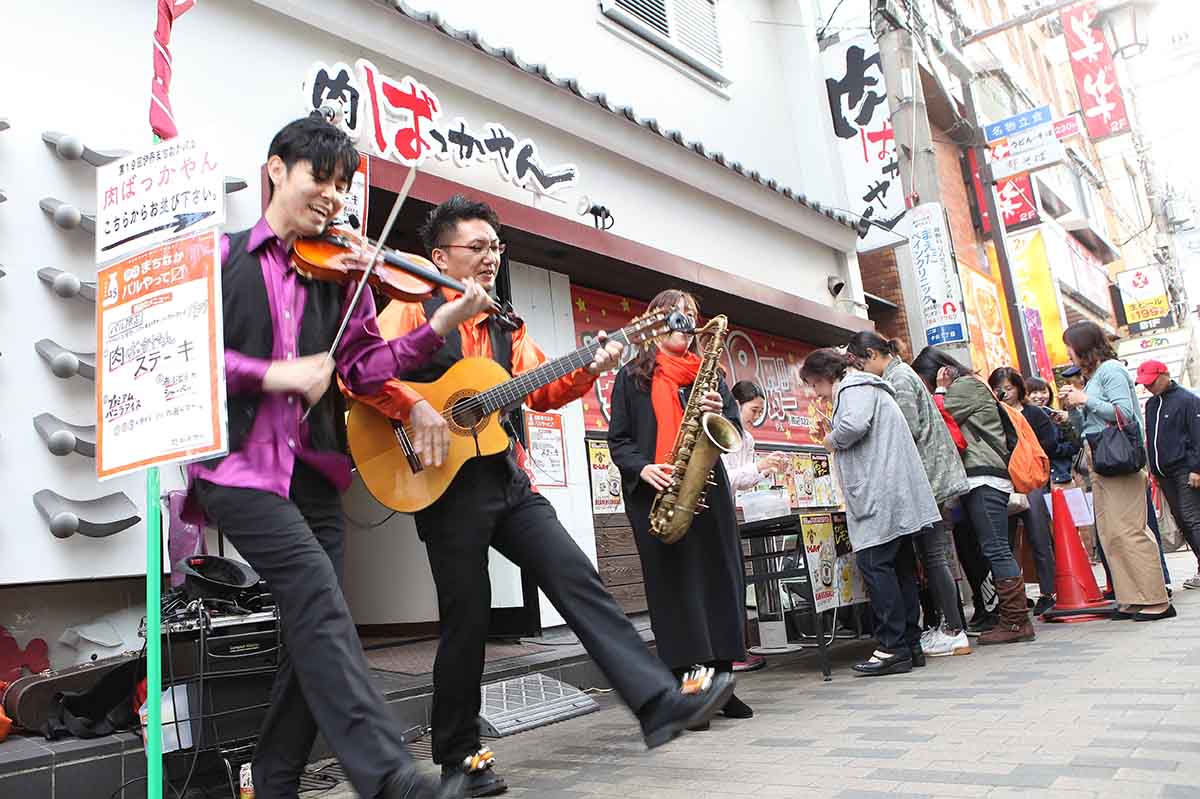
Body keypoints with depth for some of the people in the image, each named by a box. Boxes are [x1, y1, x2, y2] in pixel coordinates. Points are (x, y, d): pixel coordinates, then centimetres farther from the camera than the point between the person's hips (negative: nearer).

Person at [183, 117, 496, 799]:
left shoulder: (340, 275, 15)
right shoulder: (221, 255, 6)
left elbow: (363, 368, 6)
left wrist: (442, 325, -6)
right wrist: (270, 373, -15)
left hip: (314, 472, 5)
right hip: (239, 462, -5)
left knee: (314, 631, 4)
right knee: (320, 598, -20)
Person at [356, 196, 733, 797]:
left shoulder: (507, 326, 20)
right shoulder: (413, 309, 0)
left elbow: (541, 390, 12)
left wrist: (589, 369, -5)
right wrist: (415, 407, -25)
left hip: (507, 480, 6)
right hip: (447, 483, -6)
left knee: (579, 580, -3)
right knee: (468, 618, 0)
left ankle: (660, 703, -4)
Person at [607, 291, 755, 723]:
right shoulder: (632, 375, 9)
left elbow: (735, 430, 13)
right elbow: (618, 439, 5)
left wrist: (719, 413, -9)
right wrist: (642, 468, -13)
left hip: (707, 488, 3)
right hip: (654, 494, -3)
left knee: (720, 579, 3)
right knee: (673, 586, -2)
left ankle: (720, 681, 15)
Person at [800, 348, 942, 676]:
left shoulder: (853, 387, -4)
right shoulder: (867, 387, 28)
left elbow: (853, 425, -22)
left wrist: (831, 440, -6)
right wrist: (838, 443, 21)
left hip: (879, 497, -11)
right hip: (896, 498, 11)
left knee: (874, 564, -11)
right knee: (900, 565, 9)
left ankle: (893, 649, -11)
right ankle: (909, 643, 13)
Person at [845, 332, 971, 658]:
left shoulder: (898, 378, -9)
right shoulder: (900, 373, 20)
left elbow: (910, 430, -17)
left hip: (925, 477, -10)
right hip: (929, 476, 10)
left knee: (933, 555, -7)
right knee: (933, 554, 10)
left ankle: (954, 634, -4)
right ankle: (948, 625, 15)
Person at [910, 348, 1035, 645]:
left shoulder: (966, 385, -2)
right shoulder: (964, 387, 27)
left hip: (985, 479, -10)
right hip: (978, 480, 10)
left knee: (995, 549, -10)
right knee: (993, 550, 7)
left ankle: (1016, 621, -9)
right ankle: (1012, 619, 10)